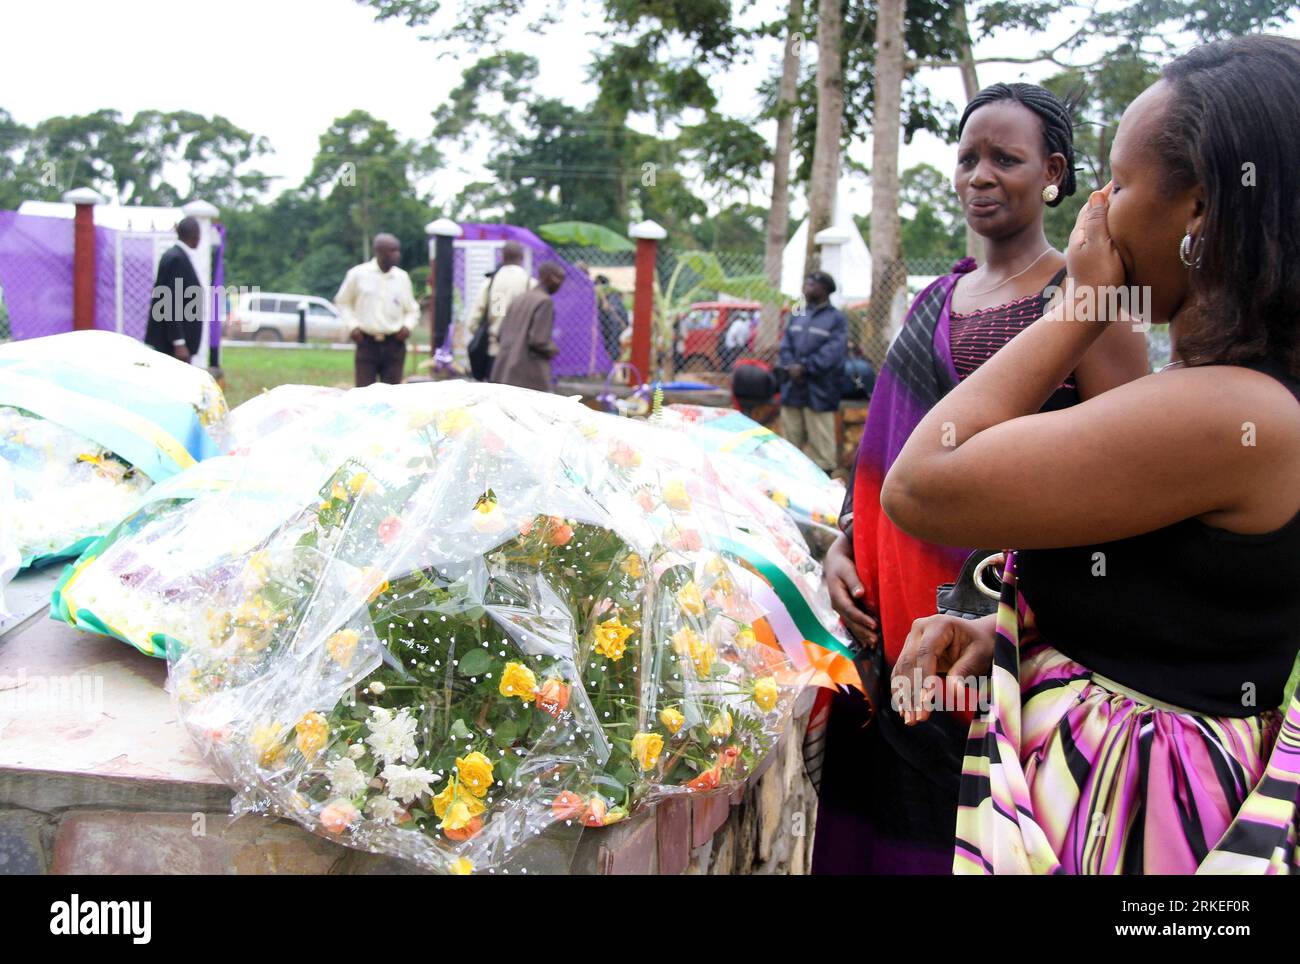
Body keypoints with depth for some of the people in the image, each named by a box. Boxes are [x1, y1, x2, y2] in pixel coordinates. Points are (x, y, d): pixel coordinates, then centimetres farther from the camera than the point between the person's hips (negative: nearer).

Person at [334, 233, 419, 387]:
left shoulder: (402, 277, 5)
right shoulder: (358, 274, 0)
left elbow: (412, 310, 16)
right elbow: (343, 302, 12)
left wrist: (407, 325, -3)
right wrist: (352, 325, -2)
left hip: (394, 343, 2)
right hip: (367, 342, -2)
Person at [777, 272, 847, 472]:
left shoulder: (836, 318, -2)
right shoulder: (798, 317, 17)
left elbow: (832, 351, -13)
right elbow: (786, 344, 10)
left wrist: (805, 367, -17)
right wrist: (790, 365, -10)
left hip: (818, 392, -6)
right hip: (792, 388, 6)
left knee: (821, 442, -5)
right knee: (790, 440, 12)